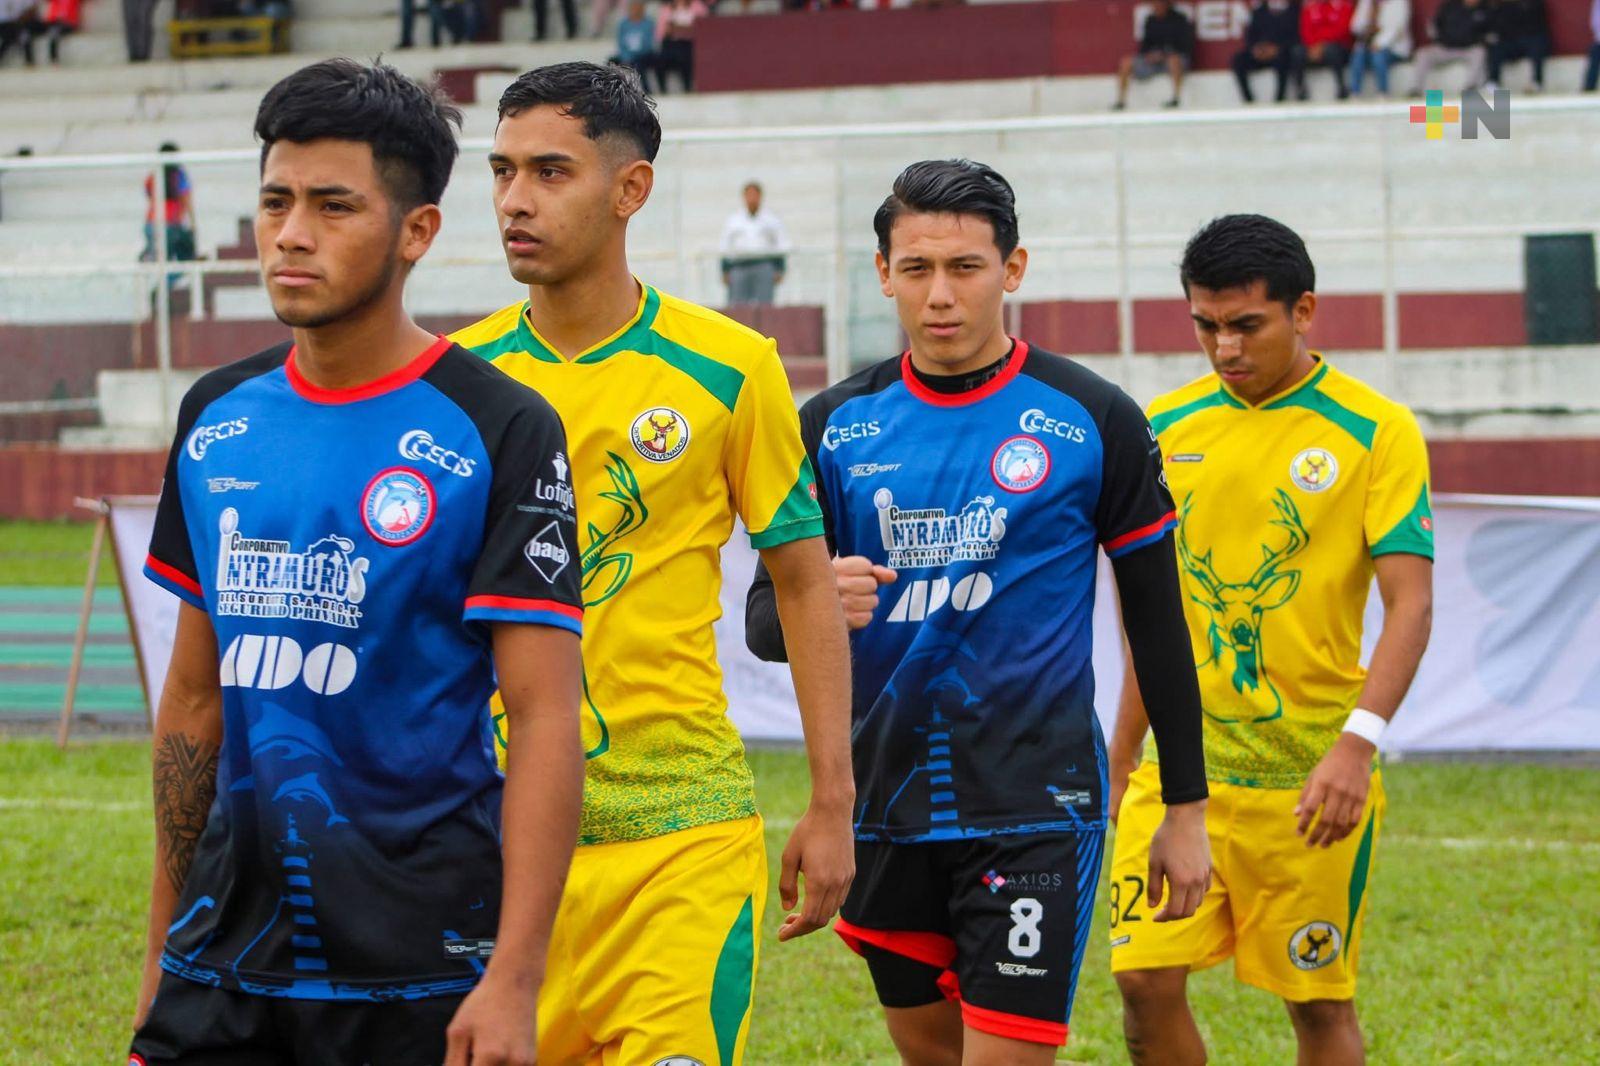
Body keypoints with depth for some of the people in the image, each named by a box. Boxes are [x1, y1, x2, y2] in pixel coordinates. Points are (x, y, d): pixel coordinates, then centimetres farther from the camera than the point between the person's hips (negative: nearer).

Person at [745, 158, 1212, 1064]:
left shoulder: (1093, 421, -3)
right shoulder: (835, 428, 4)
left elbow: (1158, 622, 2)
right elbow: (764, 619, 4)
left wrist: (1187, 810, 2)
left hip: (1033, 811, -4)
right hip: (886, 809, 4)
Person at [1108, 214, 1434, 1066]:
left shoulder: (1375, 432, -7)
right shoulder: (1166, 427, 7)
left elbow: (1410, 601, -13)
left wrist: (1358, 741, -26)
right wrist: (1121, 761, 17)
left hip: (1310, 778, -3)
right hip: (1178, 766, 3)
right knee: (1145, 980, -5)